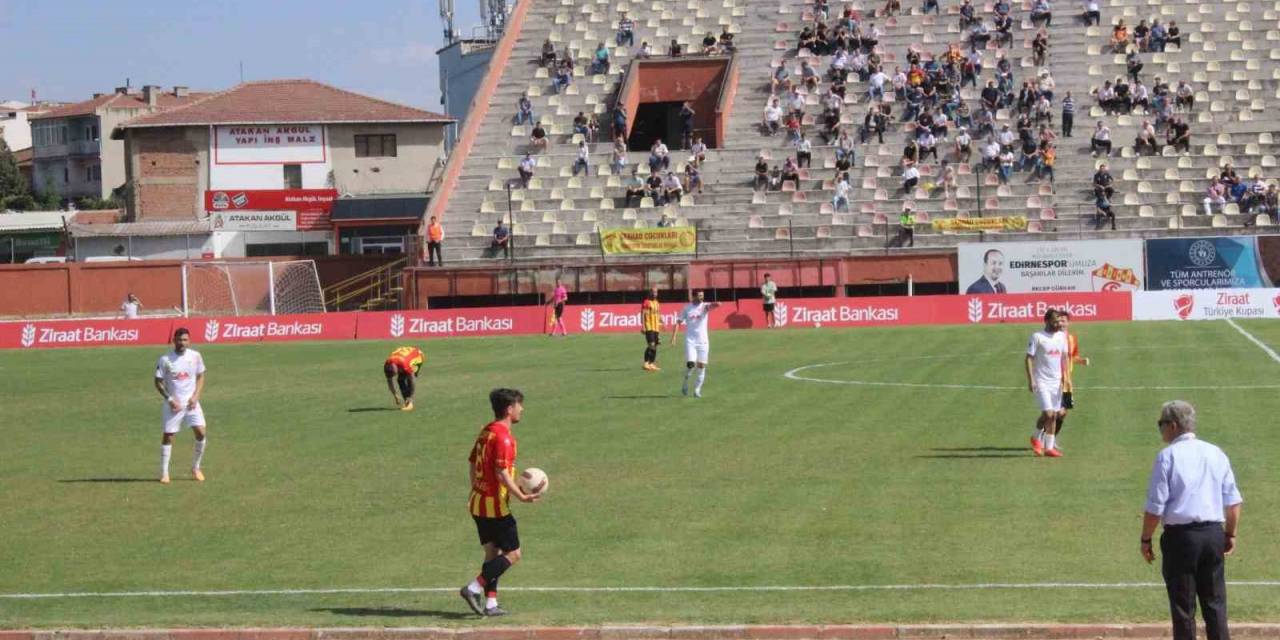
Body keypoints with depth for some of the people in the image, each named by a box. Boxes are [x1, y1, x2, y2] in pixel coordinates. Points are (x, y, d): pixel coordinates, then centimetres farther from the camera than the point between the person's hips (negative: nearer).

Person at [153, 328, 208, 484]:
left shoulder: (195, 356, -2)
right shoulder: (165, 360, -10)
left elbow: (200, 377, 9)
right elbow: (158, 382, -4)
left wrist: (195, 396, -5)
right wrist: (170, 399, -14)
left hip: (191, 402, 2)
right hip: (173, 404, -2)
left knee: (201, 432, -8)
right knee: (168, 436, -1)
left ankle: (196, 468, 10)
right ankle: (164, 472, 10)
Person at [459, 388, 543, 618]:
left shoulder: (486, 431, 11)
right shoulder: (503, 436, -18)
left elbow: (472, 463, 18)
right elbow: (502, 472, -23)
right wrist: (521, 496, -18)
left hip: (478, 503, 9)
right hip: (496, 506, -9)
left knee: (492, 553, 13)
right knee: (512, 554, -2)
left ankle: (490, 603, 11)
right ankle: (474, 589, -9)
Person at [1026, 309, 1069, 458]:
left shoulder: (1062, 336, 8)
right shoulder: (1037, 337, -9)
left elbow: (1064, 356, 16)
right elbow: (1029, 358, -9)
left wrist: (1066, 376, 5)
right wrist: (1031, 380, -15)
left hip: (1056, 381, 5)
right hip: (1041, 382, -5)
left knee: (1054, 415, 4)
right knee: (1048, 413, -12)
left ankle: (1050, 446, 10)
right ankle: (1036, 437, 12)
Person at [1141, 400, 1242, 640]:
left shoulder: (1168, 456, -8)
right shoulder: (1216, 454, 8)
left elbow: (1155, 506, -10)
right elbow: (1233, 501, 9)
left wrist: (1146, 539, 0)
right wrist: (1230, 534, 19)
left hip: (1180, 535, -4)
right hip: (1214, 533, 4)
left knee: (1183, 605, 4)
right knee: (1215, 602, 11)